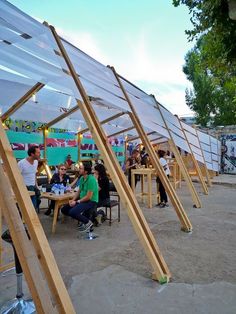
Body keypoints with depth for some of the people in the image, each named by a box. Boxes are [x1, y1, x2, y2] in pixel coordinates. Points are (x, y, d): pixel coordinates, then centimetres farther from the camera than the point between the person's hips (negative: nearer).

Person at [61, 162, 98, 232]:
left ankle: (88, 222, -4)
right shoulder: (82, 178, 6)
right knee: (64, 210, 5)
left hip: (91, 201, -9)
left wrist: (77, 202, -15)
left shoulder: (91, 179, -21)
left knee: (72, 212, -28)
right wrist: (73, 200, -1)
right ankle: (83, 218, 14)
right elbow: (79, 191, 15)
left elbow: (89, 197, -22)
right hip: (82, 200, 9)